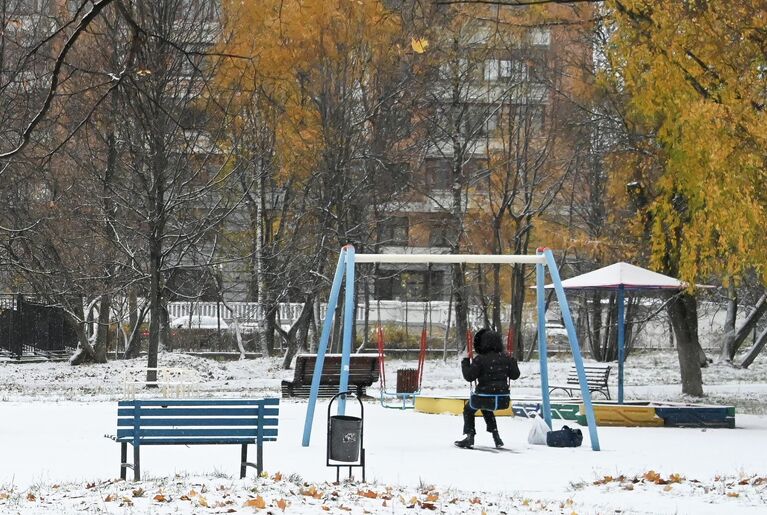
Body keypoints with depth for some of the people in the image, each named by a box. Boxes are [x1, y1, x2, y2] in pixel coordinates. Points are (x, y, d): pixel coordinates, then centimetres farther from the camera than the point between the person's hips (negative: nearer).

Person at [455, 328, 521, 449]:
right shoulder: (506, 358, 0)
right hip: (503, 397, 5)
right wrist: (513, 361, 24)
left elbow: (469, 376, -15)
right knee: (486, 409, 37)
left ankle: (469, 436, 8)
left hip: (485, 395, -5)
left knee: (469, 409, 23)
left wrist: (465, 362, -2)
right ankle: (495, 435, 30)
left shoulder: (480, 359, -16)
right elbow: (515, 375, 9)